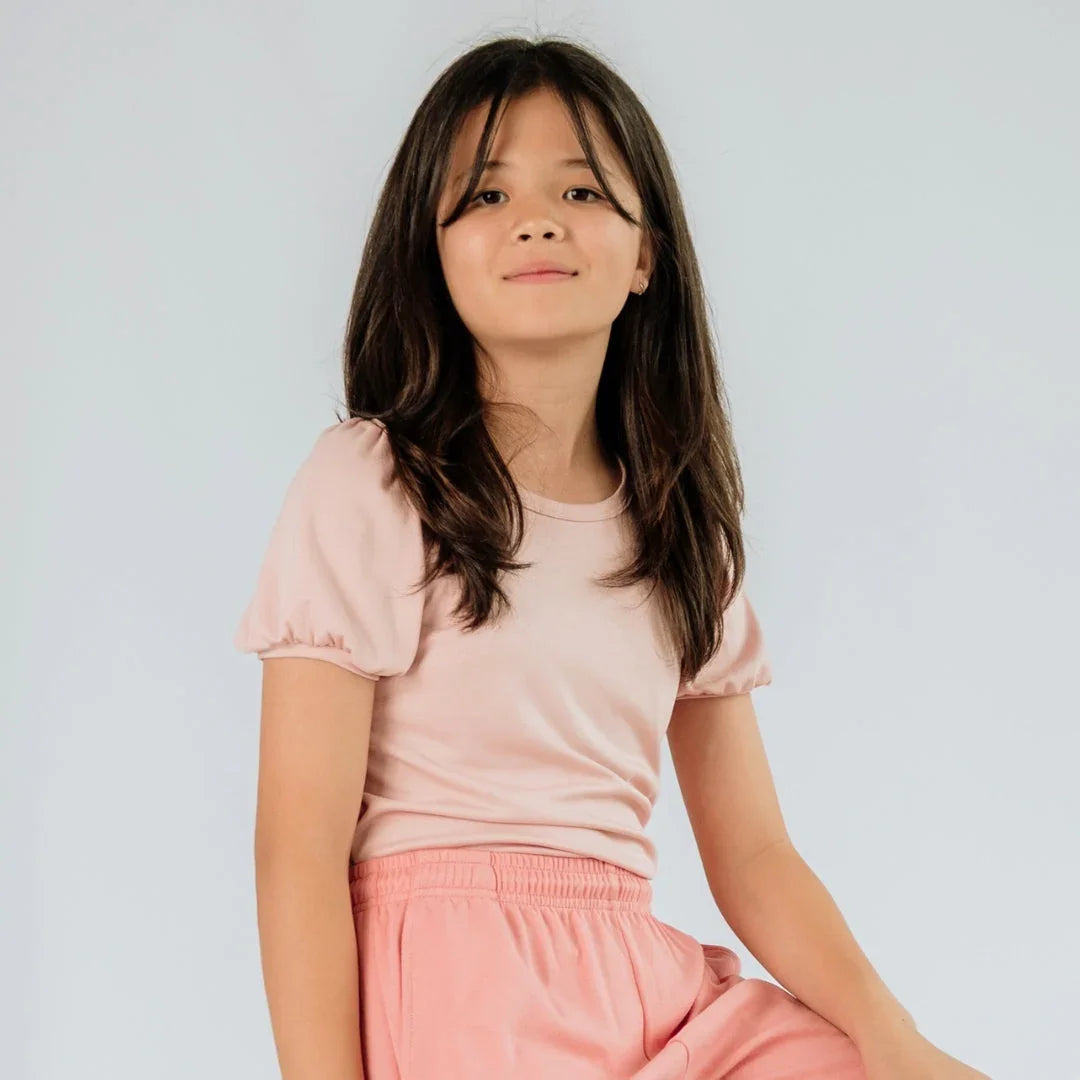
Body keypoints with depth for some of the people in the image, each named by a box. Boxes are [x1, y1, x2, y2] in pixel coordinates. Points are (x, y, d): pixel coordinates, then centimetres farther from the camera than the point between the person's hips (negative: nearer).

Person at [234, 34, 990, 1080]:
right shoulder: (365, 484, -3)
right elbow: (300, 848, -8)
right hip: (454, 988, -5)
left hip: (650, 986, 6)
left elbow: (751, 852, 10)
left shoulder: (681, 524, 13)